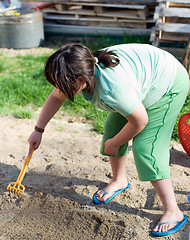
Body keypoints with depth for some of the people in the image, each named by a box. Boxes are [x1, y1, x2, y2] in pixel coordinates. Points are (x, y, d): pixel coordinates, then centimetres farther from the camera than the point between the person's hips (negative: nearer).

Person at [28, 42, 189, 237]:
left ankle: (173, 212, -2)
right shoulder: (84, 72, -17)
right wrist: (38, 130, 8)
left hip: (170, 85, -8)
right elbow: (55, 98, 3)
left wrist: (114, 143, -9)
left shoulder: (113, 90, -42)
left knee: (145, 148, -14)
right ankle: (119, 181, 32)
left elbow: (140, 121, -26)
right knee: (113, 129, 7)